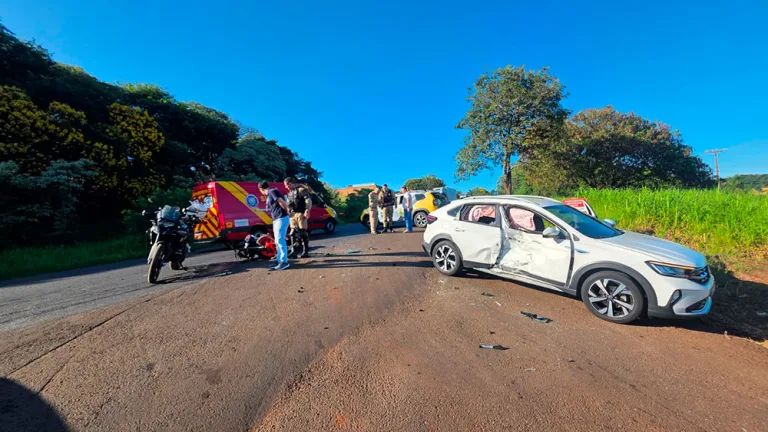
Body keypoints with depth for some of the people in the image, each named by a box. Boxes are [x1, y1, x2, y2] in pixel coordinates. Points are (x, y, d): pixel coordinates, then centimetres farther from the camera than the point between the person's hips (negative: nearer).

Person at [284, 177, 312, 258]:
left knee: (303, 233, -8)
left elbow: (308, 200, -15)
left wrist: (307, 210, -25)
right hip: (292, 214, 9)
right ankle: (294, 251, 18)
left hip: (300, 213, -8)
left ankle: (305, 251, -3)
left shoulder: (301, 189, -5)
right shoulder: (290, 192, 23)